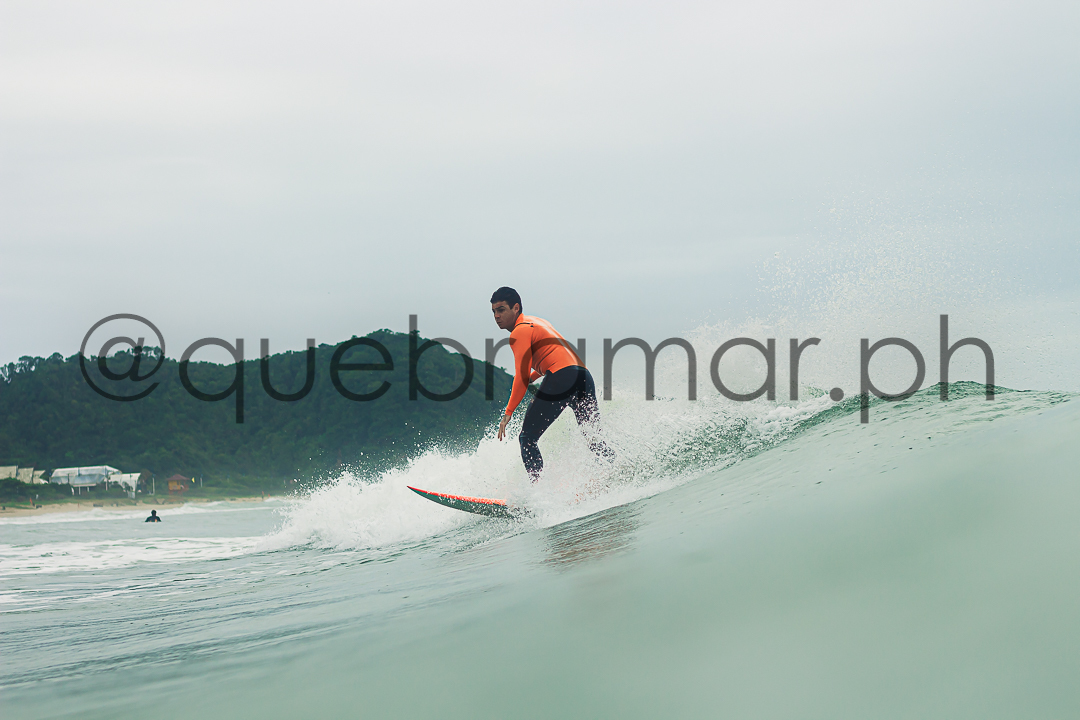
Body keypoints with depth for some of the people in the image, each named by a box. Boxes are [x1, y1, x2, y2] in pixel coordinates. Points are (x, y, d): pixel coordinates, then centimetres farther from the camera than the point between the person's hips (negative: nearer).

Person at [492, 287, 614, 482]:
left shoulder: (519, 332, 2)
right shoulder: (537, 323, 29)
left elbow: (522, 377, -7)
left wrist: (508, 413, -6)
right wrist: (532, 377, 32)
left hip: (561, 378, -8)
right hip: (584, 377, 8)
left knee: (527, 439, -1)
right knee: (594, 440, 14)